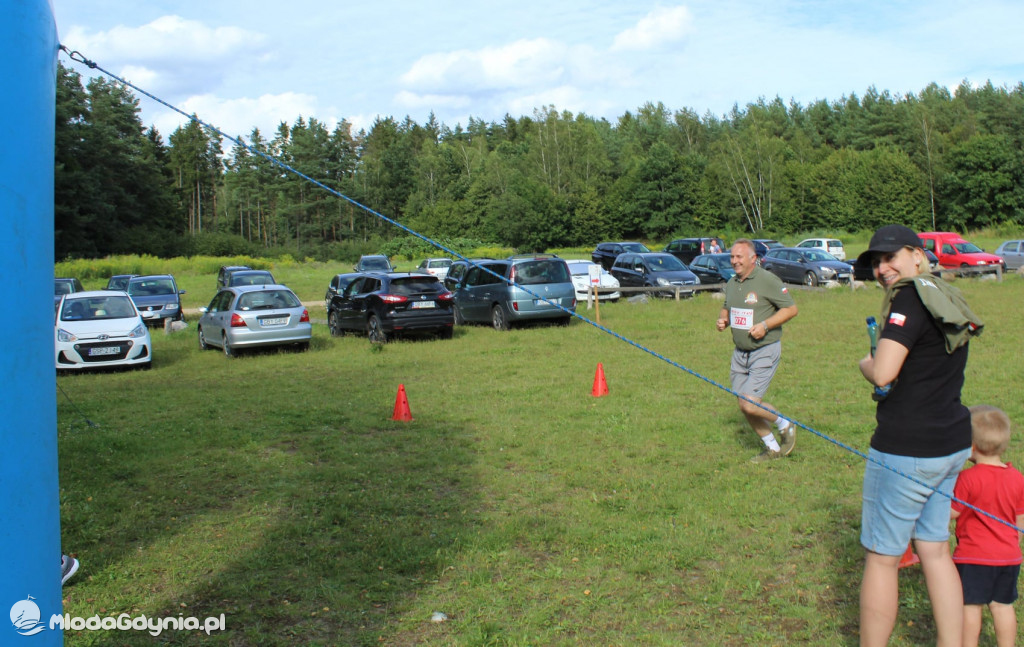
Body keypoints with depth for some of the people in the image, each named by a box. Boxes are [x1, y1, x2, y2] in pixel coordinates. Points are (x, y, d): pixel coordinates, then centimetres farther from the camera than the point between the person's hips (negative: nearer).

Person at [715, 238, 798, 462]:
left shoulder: (767, 280, -13)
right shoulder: (732, 283, 9)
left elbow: (791, 309, -10)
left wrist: (765, 325, -21)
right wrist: (723, 320, 1)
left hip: (765, 351, -7)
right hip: (740, 353, 7)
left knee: (750, 404, -14)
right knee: (744, 406, 8)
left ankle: (785, 426, 16)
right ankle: (772, 448, 27)